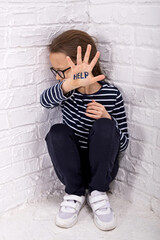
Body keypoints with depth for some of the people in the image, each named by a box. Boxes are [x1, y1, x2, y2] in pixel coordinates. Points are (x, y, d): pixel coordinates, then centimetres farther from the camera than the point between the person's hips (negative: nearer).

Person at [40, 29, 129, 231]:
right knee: (57, 131, -26)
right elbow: (45, 101, -34)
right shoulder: (66, 90, -7)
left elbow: (123, 144, -6)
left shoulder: (112, 95, -12)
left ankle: (97, 193, -14)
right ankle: (75, 194, -11)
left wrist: (108, 120, -26)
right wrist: (69, 85, -56)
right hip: (71, 167, 2)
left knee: (104, 126, -28)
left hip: (101, 167, -1)